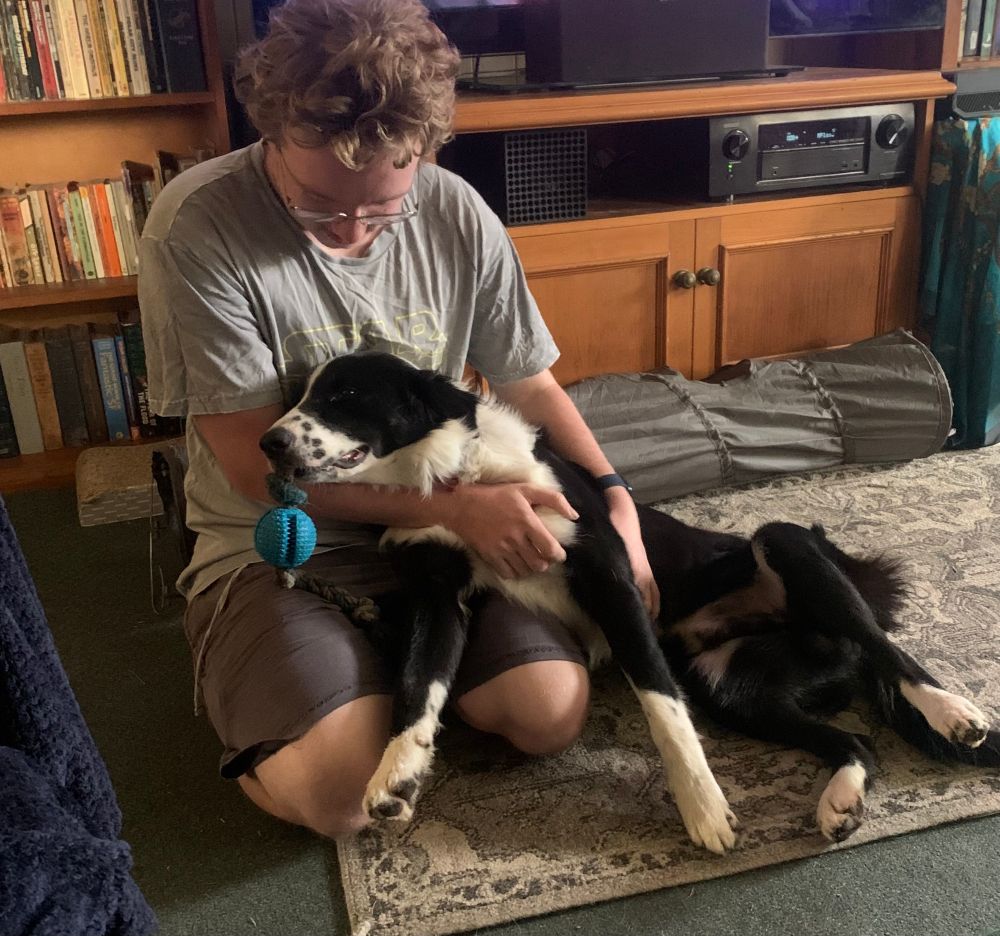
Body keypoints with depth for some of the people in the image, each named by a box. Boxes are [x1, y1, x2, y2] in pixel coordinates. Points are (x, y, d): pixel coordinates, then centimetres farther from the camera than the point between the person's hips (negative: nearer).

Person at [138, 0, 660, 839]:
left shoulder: (459, 218, -7)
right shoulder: (196, 229, -19)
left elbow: (531, 386, 5)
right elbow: (259, 463, -17)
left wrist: (617, 501, -8)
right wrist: (456, 506, -21)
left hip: (446, 526, 4)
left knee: (552, 714, -15)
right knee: (343, 791, -22)